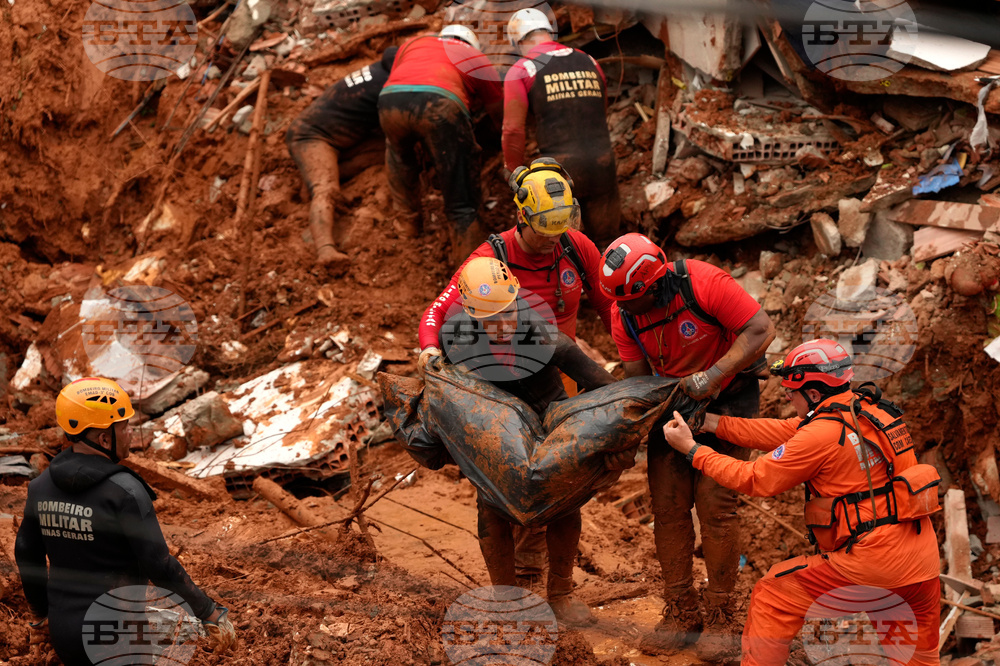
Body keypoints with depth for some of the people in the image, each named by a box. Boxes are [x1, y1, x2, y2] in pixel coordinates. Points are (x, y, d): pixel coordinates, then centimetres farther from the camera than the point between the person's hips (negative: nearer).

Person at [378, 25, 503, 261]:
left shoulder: (413, 43, 40)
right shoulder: (477, 58, 33)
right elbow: (500, 115, 41)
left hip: (390, 100, 3)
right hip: (440, 106, -3)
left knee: (398, 152, 40)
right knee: (462, 207, 5)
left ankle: (406, 221, 43)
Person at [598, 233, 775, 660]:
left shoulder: (703, 284, -28)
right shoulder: (623, 313, -12)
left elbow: (761, 330, -26)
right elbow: (638, 377, -5)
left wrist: (712, 376, -31)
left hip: (728, 396, -5)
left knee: (714, 503, -11)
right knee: (667, 505, -1)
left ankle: (720, 618, -1)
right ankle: (680, 613, 10)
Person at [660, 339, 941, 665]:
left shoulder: (824, 434, -14)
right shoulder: (867, 409, 11)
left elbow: (753, 478, -5)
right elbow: (783, 432, 17)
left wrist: (691, 449, 6)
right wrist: (711, 422, 19)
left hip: (874, 562, -8)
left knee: (774, 596, 8)